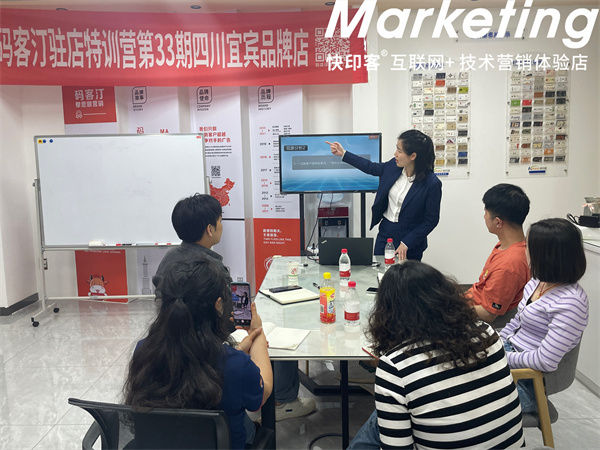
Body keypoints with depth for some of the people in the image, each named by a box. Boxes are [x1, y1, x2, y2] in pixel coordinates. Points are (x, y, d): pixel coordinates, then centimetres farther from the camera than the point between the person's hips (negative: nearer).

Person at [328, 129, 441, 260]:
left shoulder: (432, 183, -20)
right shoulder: (394, 165, -5)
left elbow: (431, 220, -13)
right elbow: (371, 168, 15)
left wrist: (406, 243, -16)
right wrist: (343, 154, 15)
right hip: (385, 232, 5)